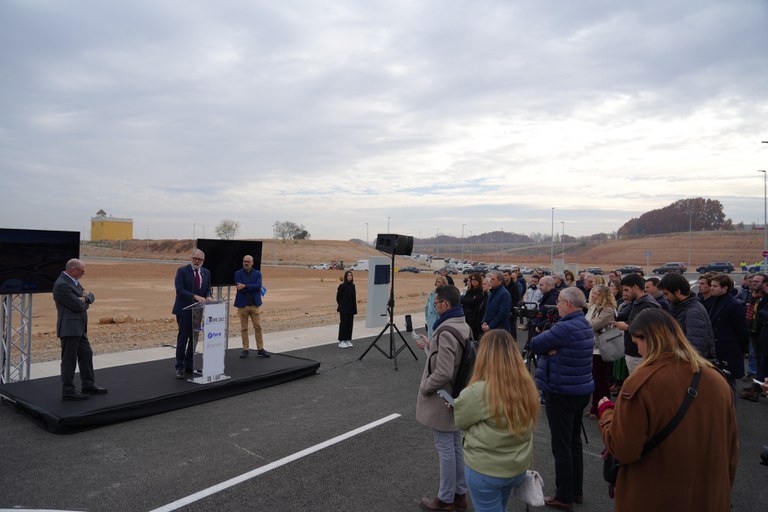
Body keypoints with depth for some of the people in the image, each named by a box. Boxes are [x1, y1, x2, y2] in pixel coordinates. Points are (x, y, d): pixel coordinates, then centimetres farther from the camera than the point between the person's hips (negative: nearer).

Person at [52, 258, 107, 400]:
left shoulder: (73, 281, 12)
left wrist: (85, 297, -10)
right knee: (69, 359, -1)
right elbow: (78, 306, -22)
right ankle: (68, 391, 8)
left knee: (86, 354, 14)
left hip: (79, 328, 10)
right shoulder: (62, 285, -19)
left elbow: (91, 297, 12)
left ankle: (88, 385, 25)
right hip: (69, 328, -10)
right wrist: (85, 300, -1)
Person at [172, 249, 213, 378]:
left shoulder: (206, 273, 9)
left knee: (194, 338, 10)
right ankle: (180, 367, 6)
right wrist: (195, 296, -26)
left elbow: (208, 289, 11)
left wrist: (208, 297, -12)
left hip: (197, 310, 5)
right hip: (184, 310, -5)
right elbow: (179, 289, -16)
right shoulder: (182, 271, -7)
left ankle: (189, 365, 21)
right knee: (183, 338, -2)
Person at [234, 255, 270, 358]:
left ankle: (260, 349, 9)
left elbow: (258, 286, -13)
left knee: (258, 327, 2)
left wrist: (245, 286, -21)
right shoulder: (238, 274, 1)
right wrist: (254, 288, -12)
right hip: (243, 305, -1)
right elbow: (239, 288, -12)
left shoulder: (257, 273, 5)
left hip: (255, 304, 1)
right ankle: (245, 349, 14)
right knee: (244, 328, 6)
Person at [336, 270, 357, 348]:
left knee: (350, 324, 8)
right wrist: (340, 305, 0)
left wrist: (354, 309, 9)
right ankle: (341, 341, 5)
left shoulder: (352, 286, 7)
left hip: (351, 309, 6)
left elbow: (354, 297, 12)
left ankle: (348, 340, 17)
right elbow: (338, 297, -4)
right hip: (344, 309, -6)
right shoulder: (342, 286, -10)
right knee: (343, 324, -2)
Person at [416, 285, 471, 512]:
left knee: (446, 449, 6)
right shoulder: (464, 326, 3)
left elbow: (443, 373, -29)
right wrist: (432, 346, 12)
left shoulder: (446, 332, -27)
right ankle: (460, 494, 33)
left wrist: (424, 387, -15)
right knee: (456, 446, 20)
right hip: (456, 396, 9)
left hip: (442, 399, -9)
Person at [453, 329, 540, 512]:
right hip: (519, 465, 6)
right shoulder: (527, 385, -7)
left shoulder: (477, 392, -27)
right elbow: (525, 426, 7)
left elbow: (460, 421, -10)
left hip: (485, 469, -6)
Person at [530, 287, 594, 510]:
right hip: (582, 390, 9)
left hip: (561, 393, -9)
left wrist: (547, 346, 1)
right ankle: (576, 491, 29)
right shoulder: (586, 325, 7)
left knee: (561, 446, 1)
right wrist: (551, 347, -10)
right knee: (574, 441, 18)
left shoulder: (565, 328, -22)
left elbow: (535, 344, -15)